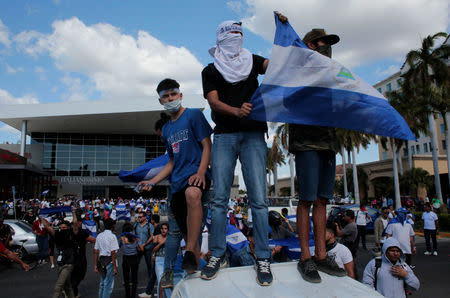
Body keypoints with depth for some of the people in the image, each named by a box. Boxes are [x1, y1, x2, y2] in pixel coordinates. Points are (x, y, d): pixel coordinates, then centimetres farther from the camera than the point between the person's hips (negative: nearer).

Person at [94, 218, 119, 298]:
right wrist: (115, 267, -12)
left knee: (102, 283, 19)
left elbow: (95, 251, 8)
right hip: (110, 261, -7)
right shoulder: (112, 236, -12)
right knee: (108, 285, 0)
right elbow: (113, 253, -15)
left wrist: (95, 265, 14)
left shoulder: (99, 236, 7)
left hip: (101, 260, 7)